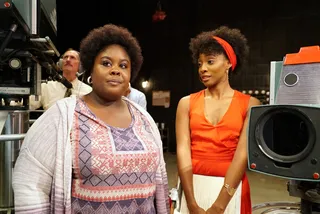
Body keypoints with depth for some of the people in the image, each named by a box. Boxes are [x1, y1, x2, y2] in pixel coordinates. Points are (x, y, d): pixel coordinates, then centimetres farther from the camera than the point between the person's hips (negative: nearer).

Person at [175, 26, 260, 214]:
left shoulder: (250, 104, -3)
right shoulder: (187, 103, 0)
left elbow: (242, 154, -12)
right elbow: (183, 152, -8)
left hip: (231, 190, -1)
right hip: (191, 187, 2)